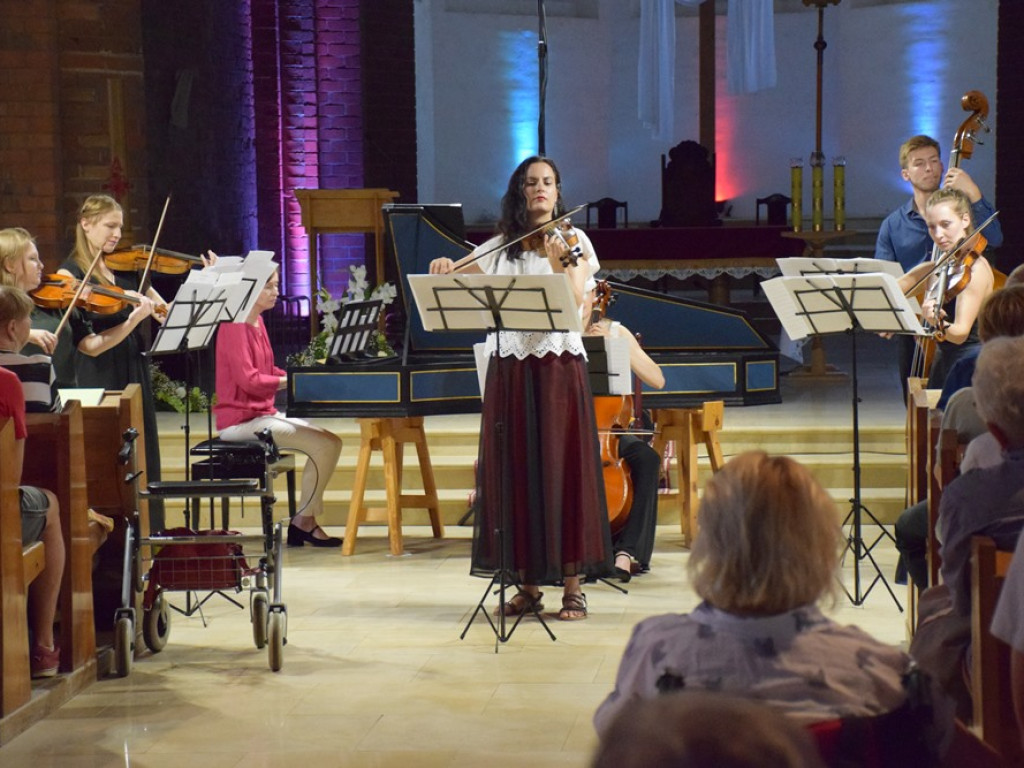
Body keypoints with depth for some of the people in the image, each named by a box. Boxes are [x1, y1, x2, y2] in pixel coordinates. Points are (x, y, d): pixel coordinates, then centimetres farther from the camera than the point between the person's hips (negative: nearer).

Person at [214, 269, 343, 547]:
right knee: (323, 445, -18)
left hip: (264, 414, 10)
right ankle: (304, 521, -4)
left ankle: (304, 521, 0)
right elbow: (248, 380, -22)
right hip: (241, 420, -9)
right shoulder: (235, 325, -15)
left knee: (332, 442, 1)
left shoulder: (257, 323, 13)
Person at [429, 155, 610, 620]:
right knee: (514, 472, 4)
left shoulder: (573, 242, 3)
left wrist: (558, 265, -27)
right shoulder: (499, 249, 11)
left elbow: (573, 304, -10)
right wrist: (442, 267, -8)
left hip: (558, 366, -3)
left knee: (562, 470, -3)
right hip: (509, 367, 3)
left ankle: (572, 587, 2)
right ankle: (528, 586, 12)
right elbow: (446, 281, 15)